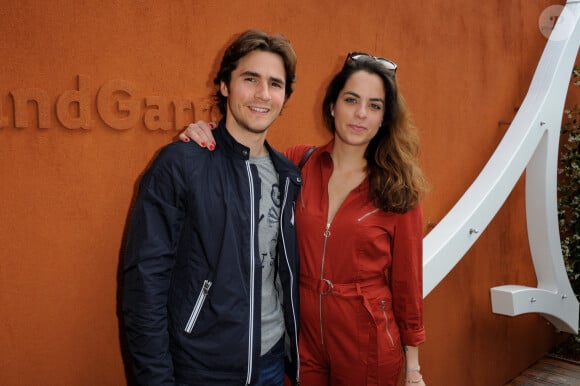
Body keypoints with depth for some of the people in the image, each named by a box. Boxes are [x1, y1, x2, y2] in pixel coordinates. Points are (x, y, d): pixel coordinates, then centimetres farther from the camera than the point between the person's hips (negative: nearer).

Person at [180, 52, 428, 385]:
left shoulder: (397, 189, -7)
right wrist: (206, 140, -16)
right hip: (304, 336, 2)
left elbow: (406, 279, -3)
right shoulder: (299, 164, -4)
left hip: (368, 347, -1)